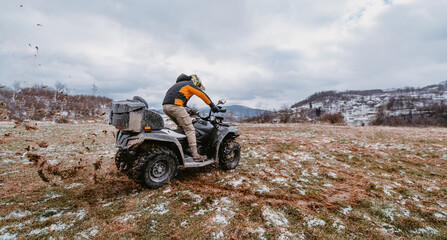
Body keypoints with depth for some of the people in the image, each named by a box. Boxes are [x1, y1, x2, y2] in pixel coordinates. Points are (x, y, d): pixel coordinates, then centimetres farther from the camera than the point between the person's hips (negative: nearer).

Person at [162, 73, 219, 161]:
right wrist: (212, 106, 7)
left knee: (181, 126, 23)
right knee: (190, 129, -9)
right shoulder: (190, 84, 10)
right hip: (175, 106, -9)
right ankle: (195, 155, -12)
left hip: (165, 106, 9)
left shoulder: (179, 84, 34)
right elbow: (202, 94, 2)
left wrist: (189, 111, 40)